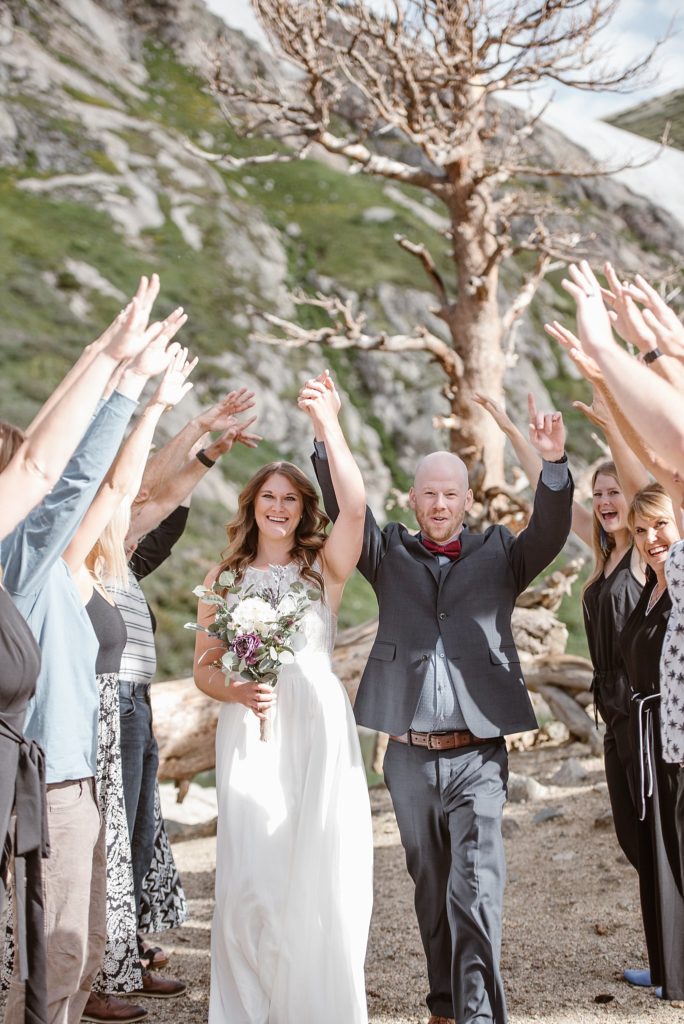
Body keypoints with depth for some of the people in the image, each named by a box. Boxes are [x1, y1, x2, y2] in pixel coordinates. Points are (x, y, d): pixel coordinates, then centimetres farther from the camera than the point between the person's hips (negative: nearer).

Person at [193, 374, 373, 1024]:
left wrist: (329, 426, -15)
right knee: (250, 874, -1)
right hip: (249, 733, 1)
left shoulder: (324, 567, 6)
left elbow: (355, 507, -13)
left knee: (318, 872, 0)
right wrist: (238, 693, -10)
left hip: (318, 731, -1)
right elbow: (203, 666, 11)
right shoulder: (224, 577, 10)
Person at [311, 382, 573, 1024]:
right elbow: (344, 510, -4)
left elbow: (551, 533, -9)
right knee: (431, 890, 15)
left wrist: (554, 464, -27)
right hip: (409, 756, 2)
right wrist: (327, 440, -19)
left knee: (475, 890, -10)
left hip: (476, 755, -2)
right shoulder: (391, 555, 9)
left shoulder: (499, 554, 7)